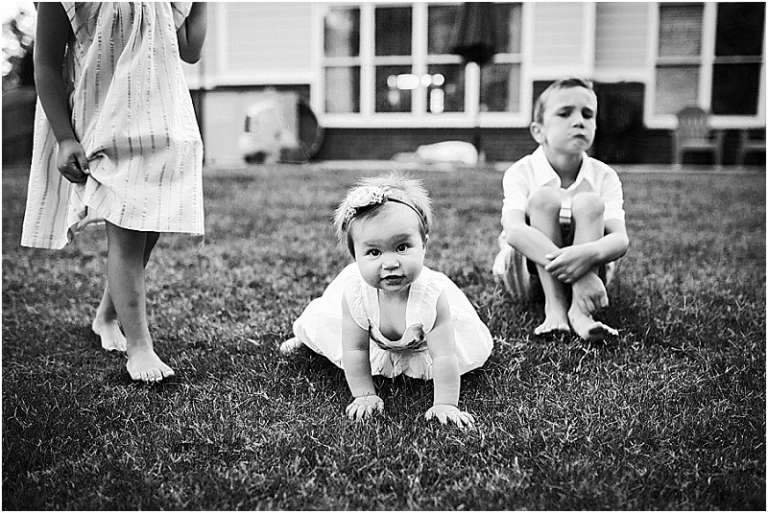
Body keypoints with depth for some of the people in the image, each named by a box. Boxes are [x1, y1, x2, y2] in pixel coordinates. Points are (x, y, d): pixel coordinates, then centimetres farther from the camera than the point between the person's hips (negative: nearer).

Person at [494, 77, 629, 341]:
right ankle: (554, 307, -33)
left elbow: (620, 238, -23)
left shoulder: (605, 176, -9)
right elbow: (514, 231, -35)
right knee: (544, 198, -28)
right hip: (530, 273, -1)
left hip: (588, 268, 2)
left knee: (589, 203, -26)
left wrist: (587, 254, -49)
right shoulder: (521, 172, -16)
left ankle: (580, 309, -36)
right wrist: (575, 273, -49)